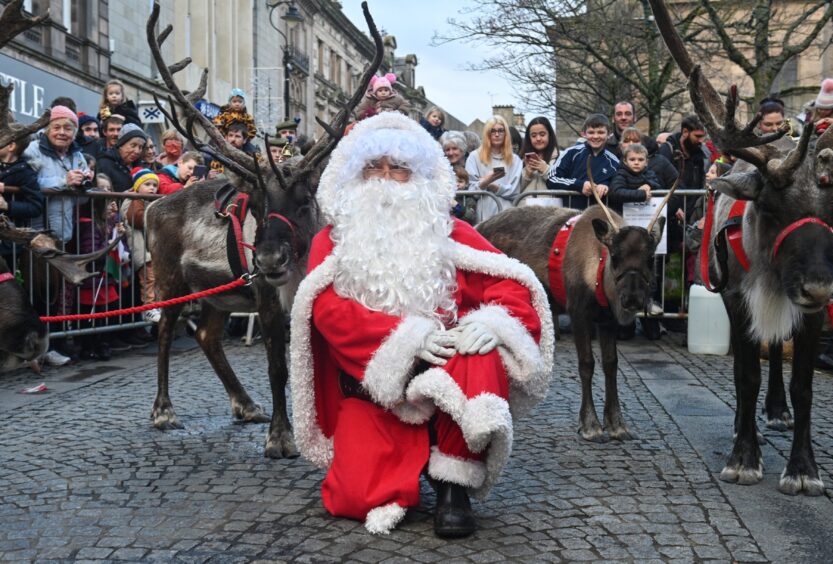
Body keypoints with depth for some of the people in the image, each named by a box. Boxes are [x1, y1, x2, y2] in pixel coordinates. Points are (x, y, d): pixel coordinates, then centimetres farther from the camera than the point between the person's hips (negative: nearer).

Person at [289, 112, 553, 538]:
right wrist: (406, 336, -23)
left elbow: (508, 282, -2)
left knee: (483, 353, -32)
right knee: (357, 496, -20)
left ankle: (454, 486, -18)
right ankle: (416, 454, 14)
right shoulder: (332, 241, 7)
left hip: (448, 375, 1)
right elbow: (328, 308, -10)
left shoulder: (448, 231, 8)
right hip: (373, 384, 0)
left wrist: (493, 321, -25)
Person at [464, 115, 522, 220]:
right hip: (484, 214, -2)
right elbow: (470, 189, -1)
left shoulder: (515, 160, 13)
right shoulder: (475, 157, 6)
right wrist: (485, 182, -19)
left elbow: (514, 191, 3)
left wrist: (492, 186, -8)